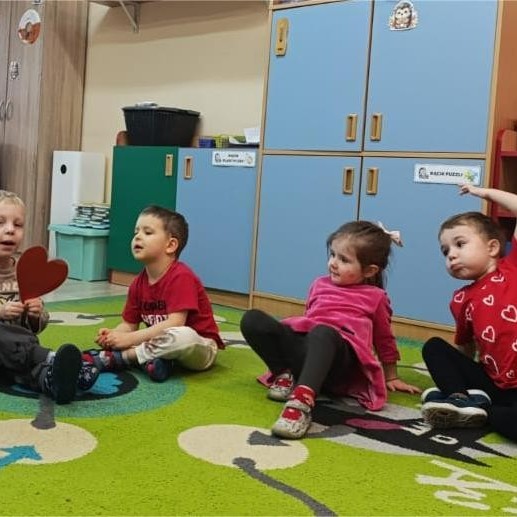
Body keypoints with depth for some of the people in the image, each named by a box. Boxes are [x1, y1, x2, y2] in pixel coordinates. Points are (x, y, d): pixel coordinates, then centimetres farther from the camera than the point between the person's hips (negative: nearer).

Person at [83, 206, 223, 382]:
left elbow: (175, 324, -29)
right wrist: (112, 335, -19)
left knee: (181, 336, -40)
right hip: (166, 344, 7)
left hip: (200, 347, -7)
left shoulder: (181, 277, -20)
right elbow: (129, 324, 4)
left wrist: (130, 338, -30)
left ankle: (117, 358, -25)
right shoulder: (138, 283, 3)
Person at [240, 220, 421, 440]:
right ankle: (284, 375, -14)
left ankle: (302, 400, -61)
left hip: (339, 358, -4)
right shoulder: (320, 284, 25)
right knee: (252, 319, -17)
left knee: (323, 333, -44)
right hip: (303, 346, 4)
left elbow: (385, 341, 23)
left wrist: (392, 378, 29)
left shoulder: (375, 297, 15)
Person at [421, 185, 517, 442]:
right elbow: (465, 349, 22)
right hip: (494, 383, 6)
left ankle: (478, 407, -9)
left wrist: (485, 193, 1)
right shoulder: (462, 299, 11)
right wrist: (455, 377, 11)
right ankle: (464, 399, -18)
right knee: (434, 347, 3)